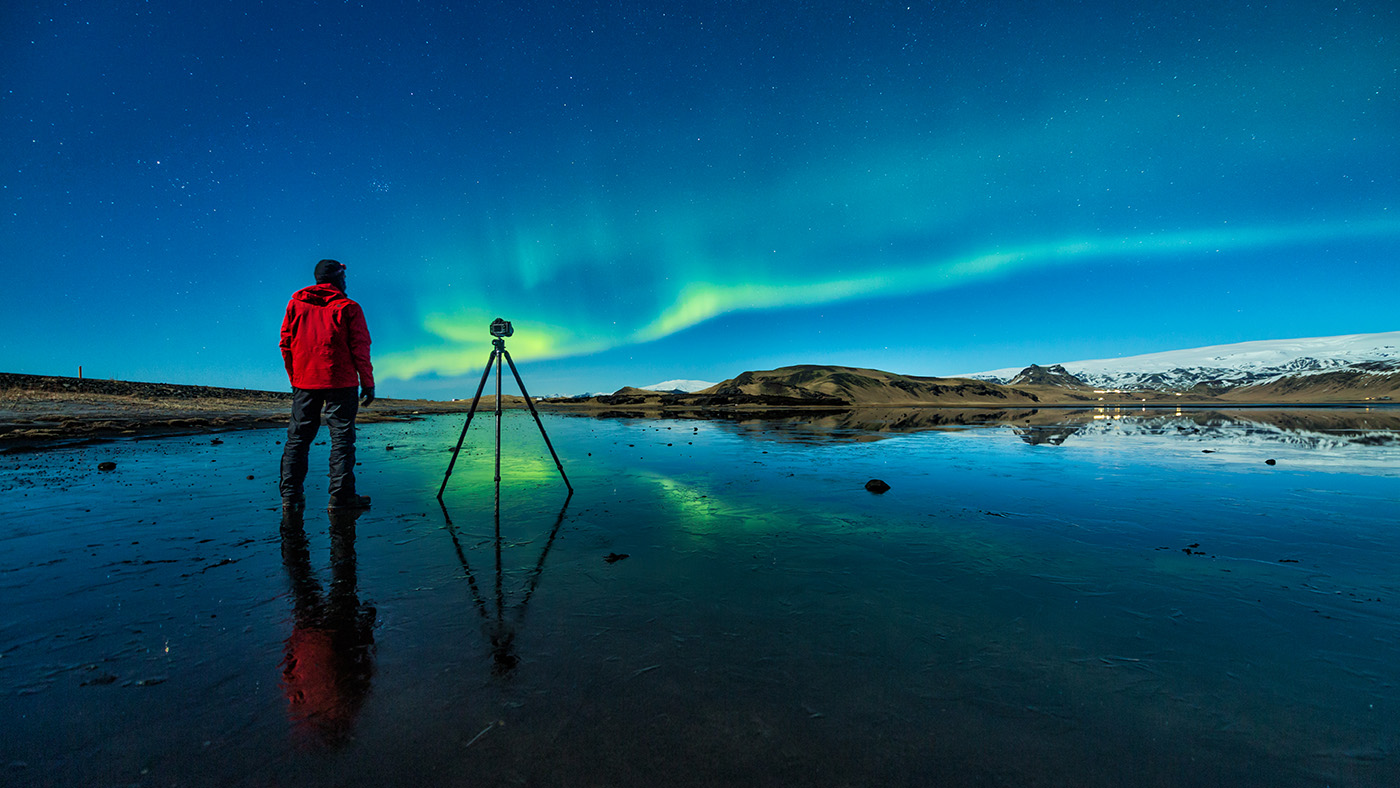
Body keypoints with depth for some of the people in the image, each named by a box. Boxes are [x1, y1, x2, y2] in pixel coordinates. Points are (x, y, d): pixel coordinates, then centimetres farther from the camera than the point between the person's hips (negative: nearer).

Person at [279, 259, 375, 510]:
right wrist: (368, 383, -2)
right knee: (342, 437, -2)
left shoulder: (296, 302, 11)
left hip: (304, 381, 5)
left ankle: (290, 495, 12)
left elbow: (286, 343, 12)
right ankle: (341, 496, -2)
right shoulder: (348, 308, -2)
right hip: (340, 382, -4)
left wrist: (294, 377, 20)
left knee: (297, 437, 10)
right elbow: (360, 348, -5)